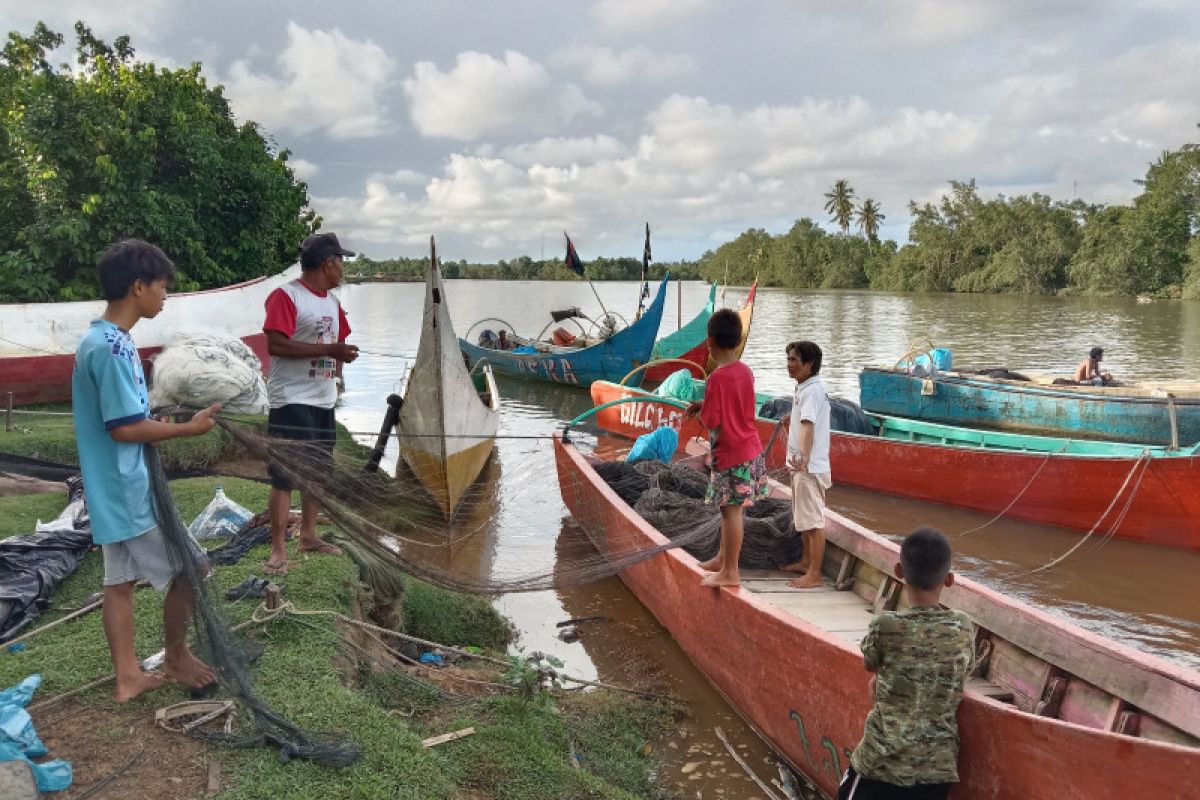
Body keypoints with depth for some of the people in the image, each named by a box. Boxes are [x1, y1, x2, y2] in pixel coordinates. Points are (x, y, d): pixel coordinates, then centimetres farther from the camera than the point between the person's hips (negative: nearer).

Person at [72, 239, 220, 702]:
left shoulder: (101, 340, 10)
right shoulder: (112, 348, -22)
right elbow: (125, 427, -22)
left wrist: (166, 423, 8)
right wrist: (188, 428, -13)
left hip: (115, 489, 10)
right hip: (129, 489, -10)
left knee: (121, 579, 13)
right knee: (190, 567, 2)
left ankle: (128, 677, 22)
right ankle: (176, 657, 19)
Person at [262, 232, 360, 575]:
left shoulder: (331, 301, 14)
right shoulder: (286, 296, -13)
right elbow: (275, 344, -22)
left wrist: (339, 364, 12)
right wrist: (328, 350, -23)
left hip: (323, 400, 9)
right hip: (292, 401, -9)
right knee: (284, 476, -7)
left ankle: (308, 536, 28)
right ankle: (278, 550, -1)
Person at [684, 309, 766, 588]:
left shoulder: (717, 377, -20)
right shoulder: (746, 371, 5)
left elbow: (712, 421, -19)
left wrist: (701, 412, 1)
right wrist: (705, 405, 11)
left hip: (730, 453, -8)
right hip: (750, 447, 8)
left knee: (732, 510, 0)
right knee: (729, 508, 19)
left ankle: (730, 573, 10)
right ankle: (723, 558, 33)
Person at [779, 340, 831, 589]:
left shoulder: (812, 390, -19)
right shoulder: (802, 389, 12)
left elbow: (808, 425, -36)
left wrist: (804, 457, -47)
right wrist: (790, 425, 34)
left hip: (810, 466, -11)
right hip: (800, 465, 11)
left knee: (813, 521, -5)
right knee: (802, 518, 22)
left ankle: (814, 575, 1)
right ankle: (806, 561, 36)